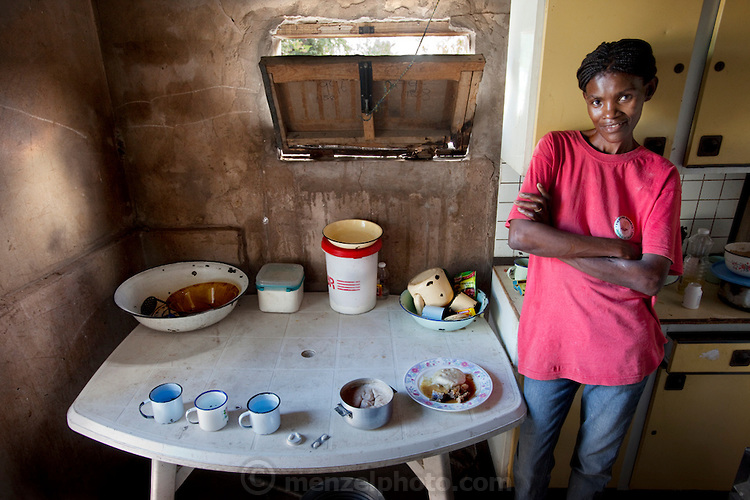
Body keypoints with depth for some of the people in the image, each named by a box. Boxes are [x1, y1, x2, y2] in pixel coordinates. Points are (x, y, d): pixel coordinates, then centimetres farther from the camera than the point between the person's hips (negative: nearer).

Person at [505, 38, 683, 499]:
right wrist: (616, 247, -18)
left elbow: (650, 277, -15)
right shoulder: (557, 149, -3)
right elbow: (520, 236, -18)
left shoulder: (660, 175, -2)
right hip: (549, 337, 0)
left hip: (623, 349, 1)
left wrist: (555, 239, -17)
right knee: (532, 457, 19)